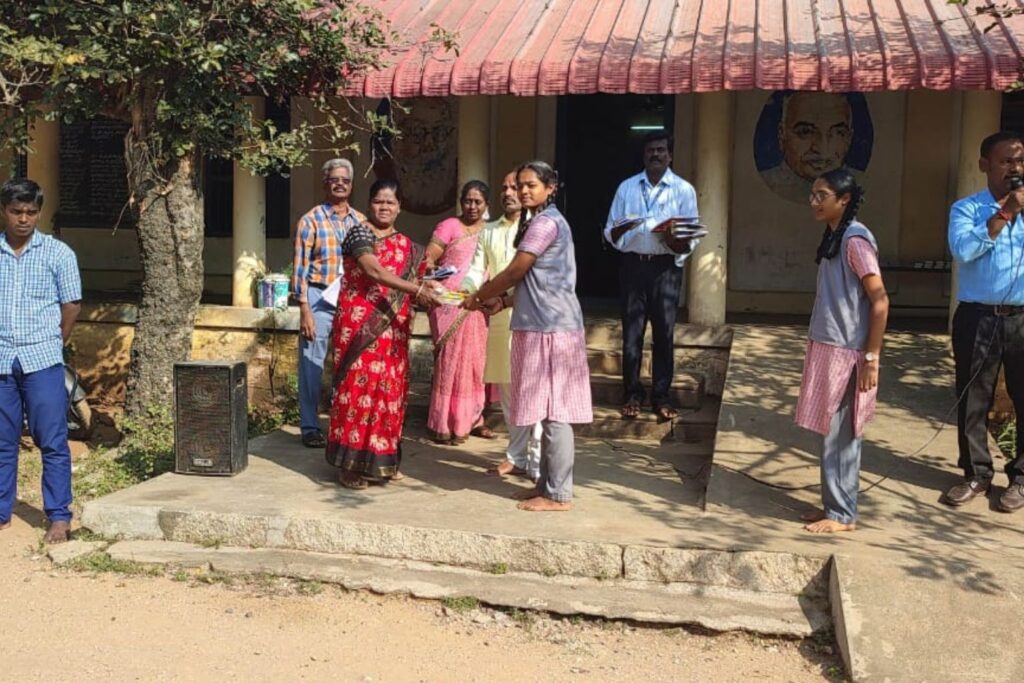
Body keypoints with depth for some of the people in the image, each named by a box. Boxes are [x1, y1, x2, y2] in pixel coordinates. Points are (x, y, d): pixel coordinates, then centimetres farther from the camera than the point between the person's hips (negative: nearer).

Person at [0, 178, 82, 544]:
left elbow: (71, 306, 4)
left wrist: (51, 345, 8)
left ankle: (59, 517, 6)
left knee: (52, 443, 0)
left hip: (42, 361, -2)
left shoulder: (58, 253, 0)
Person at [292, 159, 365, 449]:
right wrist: (304, 311, -11)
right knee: (312, 365, 0)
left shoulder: (361, 221, 11)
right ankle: (310, 427, 9)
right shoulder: (311, 220, -1)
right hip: (319, 298, -4)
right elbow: (300, 267, -4)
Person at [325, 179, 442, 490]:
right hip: (360, 325, -6)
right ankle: (350, 463, 2)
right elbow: (375, 271, -20)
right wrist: (418, 290, -28)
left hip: (392, 331, 6)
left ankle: (382, 459, 18)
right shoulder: (359, 233, -5)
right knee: (359, 386, -6)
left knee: (390, 391, 7)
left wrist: (425, 292, -1)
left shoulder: (406, 246, 16)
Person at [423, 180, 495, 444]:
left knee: (475, 362, 9)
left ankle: (472, 418, 21)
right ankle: (444, 424, 3)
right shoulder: (449, 226, -1)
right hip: (450, 303, -5)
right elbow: (428, 258, -8)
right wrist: (431, 269, -29)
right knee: (450, 361, -4)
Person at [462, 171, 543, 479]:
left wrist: (506, 300, -25)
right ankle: (517, 456, 22)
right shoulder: (489, 231, 15)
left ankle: (538, 462, 1)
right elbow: (476, 270, 10)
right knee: (507, 390, 11)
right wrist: (465, 292, -12)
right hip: (499, 318, 6)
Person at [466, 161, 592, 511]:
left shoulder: (545, 222, -12)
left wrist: (478, 296, 1)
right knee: (550, 409, 13)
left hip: (550, 328, -11)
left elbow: (514, 273, -12)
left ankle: (558, 495, -2)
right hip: (544, 325, 11)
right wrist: (501, 300, 16)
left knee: (553, 409, -7)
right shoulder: (543, 221, 20)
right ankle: (548, 482, 21)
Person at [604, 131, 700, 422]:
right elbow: (611, 232, 9)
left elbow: (690, 238, 2)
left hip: (665, 267, -1)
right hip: (632, 264, 1)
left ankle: (662, 396, 11)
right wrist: (621, 228, -14)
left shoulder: (683, 190, 5)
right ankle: (632, 394, 12)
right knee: (631, 332, 3)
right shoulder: (627, 187, 10)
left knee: (664, 332, 2)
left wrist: (677, 241, -21)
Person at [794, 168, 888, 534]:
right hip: (829, 349, 9)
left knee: (839, 435, -1)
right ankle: (834, 506, 23)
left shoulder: (855, 239, -16)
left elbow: (880, 301, -18)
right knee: (836, 433, 14)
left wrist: (871, 357, -18)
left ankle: (842, 515, 9)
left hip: (846, 354, -9)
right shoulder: (833, 236, 11)